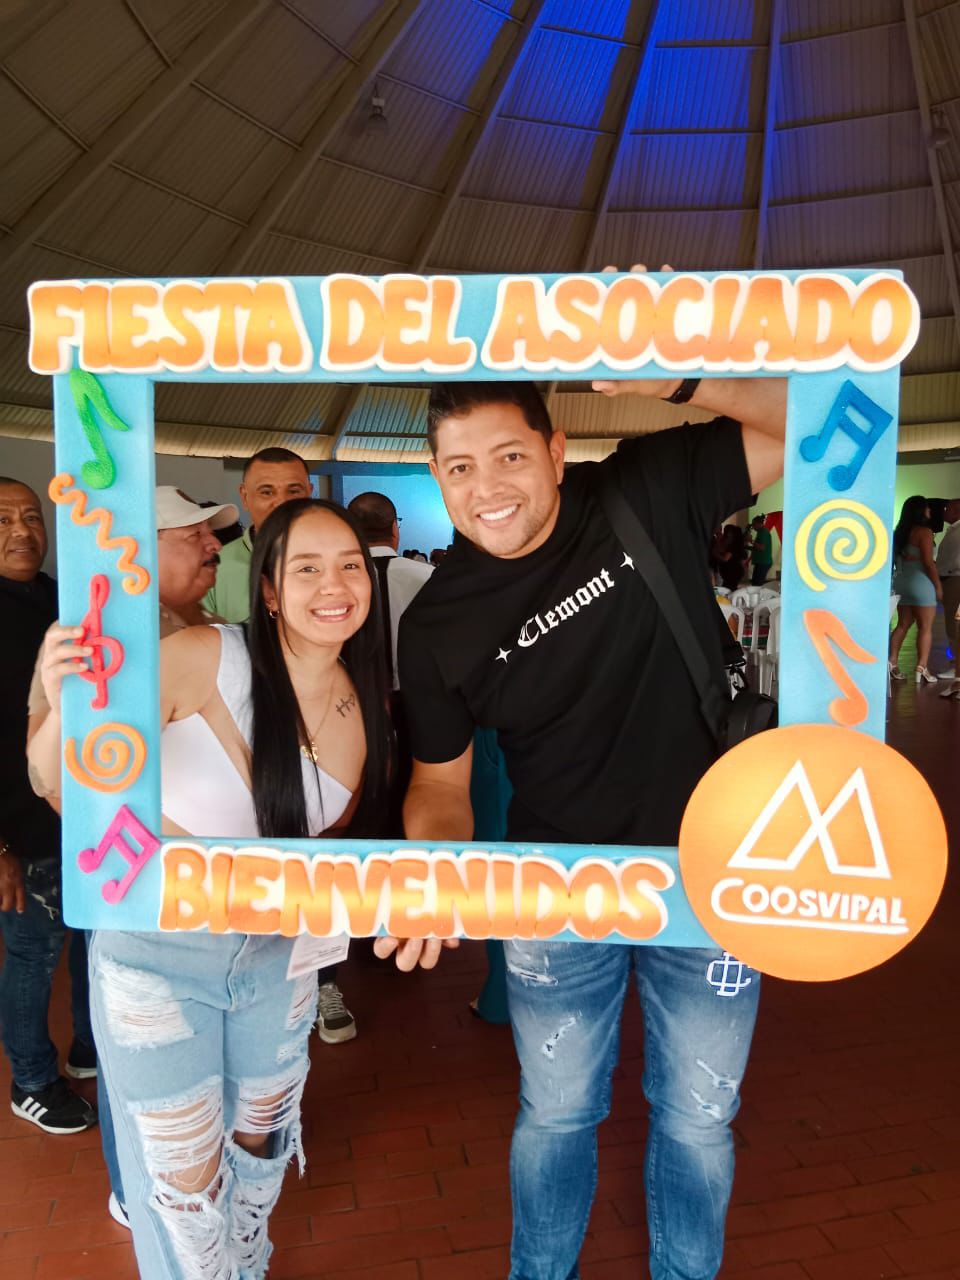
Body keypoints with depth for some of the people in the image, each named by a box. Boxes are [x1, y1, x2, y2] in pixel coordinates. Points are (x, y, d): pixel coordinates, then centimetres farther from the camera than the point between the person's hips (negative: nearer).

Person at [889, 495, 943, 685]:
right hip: (921, 582, -7)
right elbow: (928, 562, -15)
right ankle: (922, 668, -6)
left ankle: (892, 663, 8)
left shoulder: (900, 532, 10)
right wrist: (938, 585, -9)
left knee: (903, 625, 12)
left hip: (902, 581, 7)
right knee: (925, 627, -2)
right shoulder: (924, 531, -12)